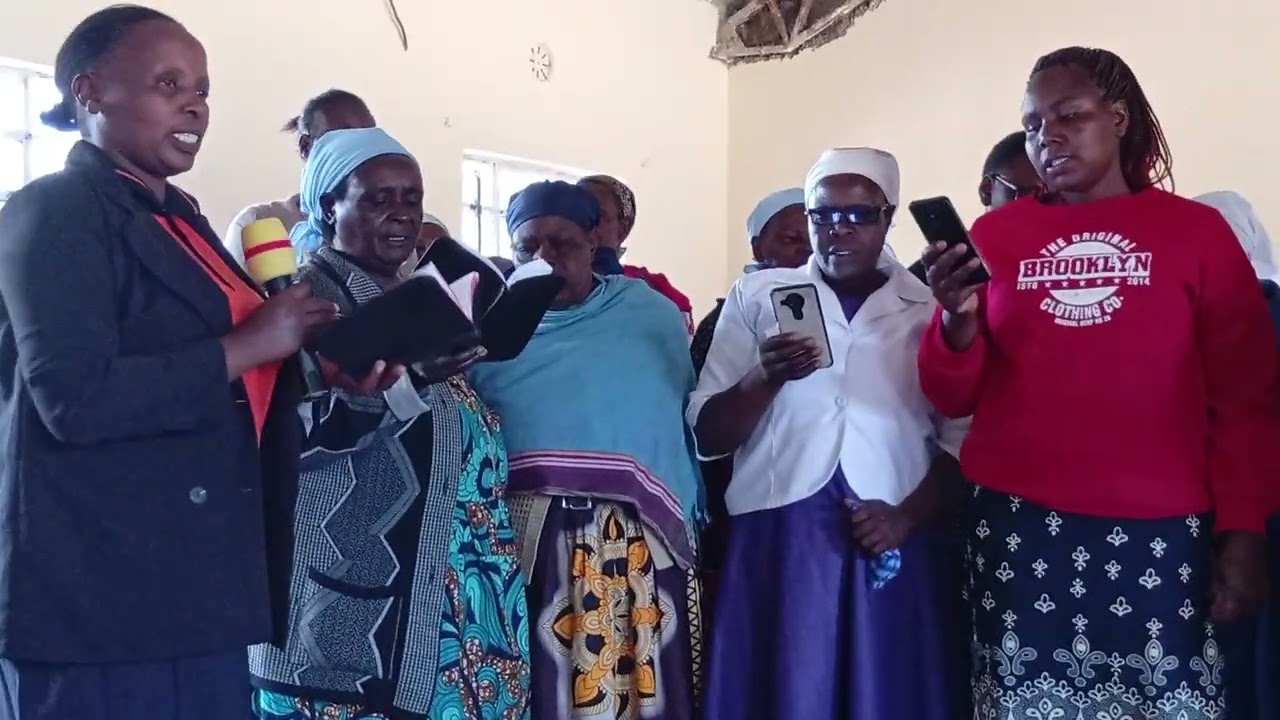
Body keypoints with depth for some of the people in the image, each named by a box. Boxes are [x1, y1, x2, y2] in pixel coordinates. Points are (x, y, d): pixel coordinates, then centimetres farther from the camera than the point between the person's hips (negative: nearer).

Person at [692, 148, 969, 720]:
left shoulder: (931, 308, 8)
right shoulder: (756, 297, 8)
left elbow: (961, 436, 5)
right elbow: (707, 436, 4)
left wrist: (908, 516, -10)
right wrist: (766, 379, -13)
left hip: (890, 546, 1)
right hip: (776, 539, 0)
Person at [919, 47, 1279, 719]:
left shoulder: (1197, 229, 4)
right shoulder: (994, 232, 7)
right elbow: (952, 397, 6)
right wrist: (957, 319, -12)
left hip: (1158, 532, -1)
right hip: (1018, 527, 1)